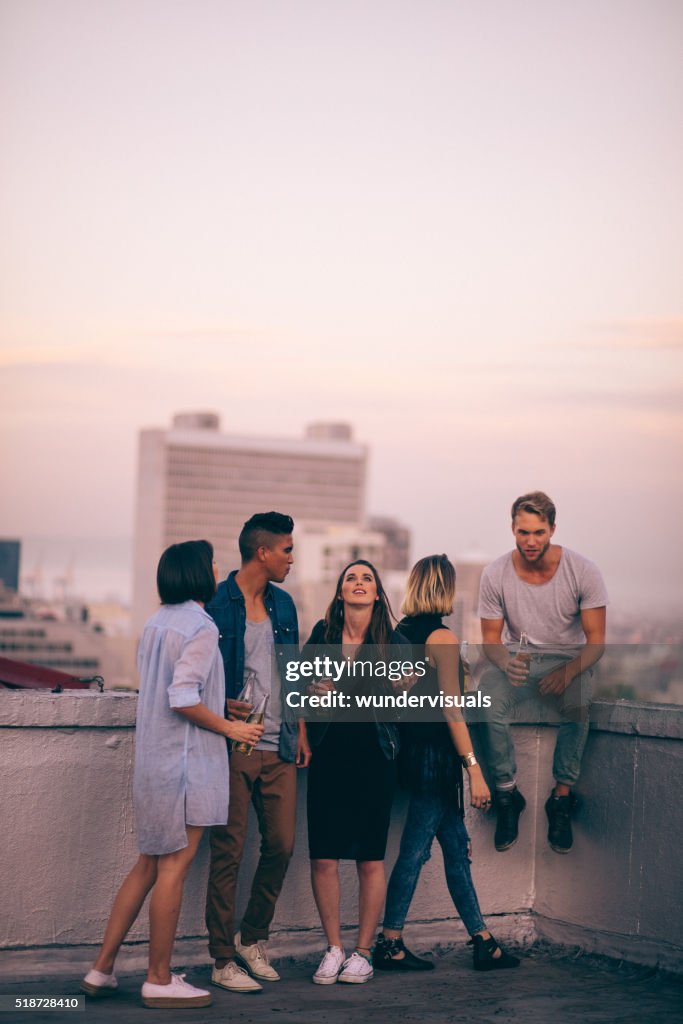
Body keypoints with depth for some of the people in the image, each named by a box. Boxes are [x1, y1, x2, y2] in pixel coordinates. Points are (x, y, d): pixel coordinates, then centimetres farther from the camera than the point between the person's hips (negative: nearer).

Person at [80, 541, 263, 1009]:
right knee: (174, 867, -1)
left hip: (153, 760, 9)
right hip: (186, 762, -9)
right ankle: (160, 980, 6)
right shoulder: (200, 627, -14)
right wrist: (231, 728, -10)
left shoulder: (156, 624, 12)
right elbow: (183, 700, -22)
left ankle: (102, 970, 15)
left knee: (149, 866, 15)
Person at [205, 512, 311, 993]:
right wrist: (224, 707, -20)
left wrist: (300, 729, 15)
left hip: (279, 747, 6)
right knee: (228, 851, -1)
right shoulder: (217, 604, -7)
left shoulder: (283, 603, 14)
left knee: (282, 845, 5)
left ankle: (252, 938, 24)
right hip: (233, 746, -6)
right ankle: (224, 960, 7)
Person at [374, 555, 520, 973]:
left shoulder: (402, 633, 9)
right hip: (436, 755, -9)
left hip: (413, 748, 9)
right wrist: (475, 769, -17)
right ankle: (390, 944, 6)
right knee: (415, 850, -1)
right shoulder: (442, 638, -14)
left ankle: (483, 941, 16)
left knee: (457, 847, 12)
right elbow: (452, 710, -18)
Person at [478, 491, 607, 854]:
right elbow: (491, 639, -1)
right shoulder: (495, 575, -7)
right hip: (516, 657, 1)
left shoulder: (583, 571, -11)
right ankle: (507, 794, -17)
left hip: (568, 658, -1)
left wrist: (568, 672, -29)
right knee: (488, 696, -32)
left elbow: (596, 640, -9)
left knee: (578, 701, -37)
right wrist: (506, 662, -26)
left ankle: (562, 796, -21)